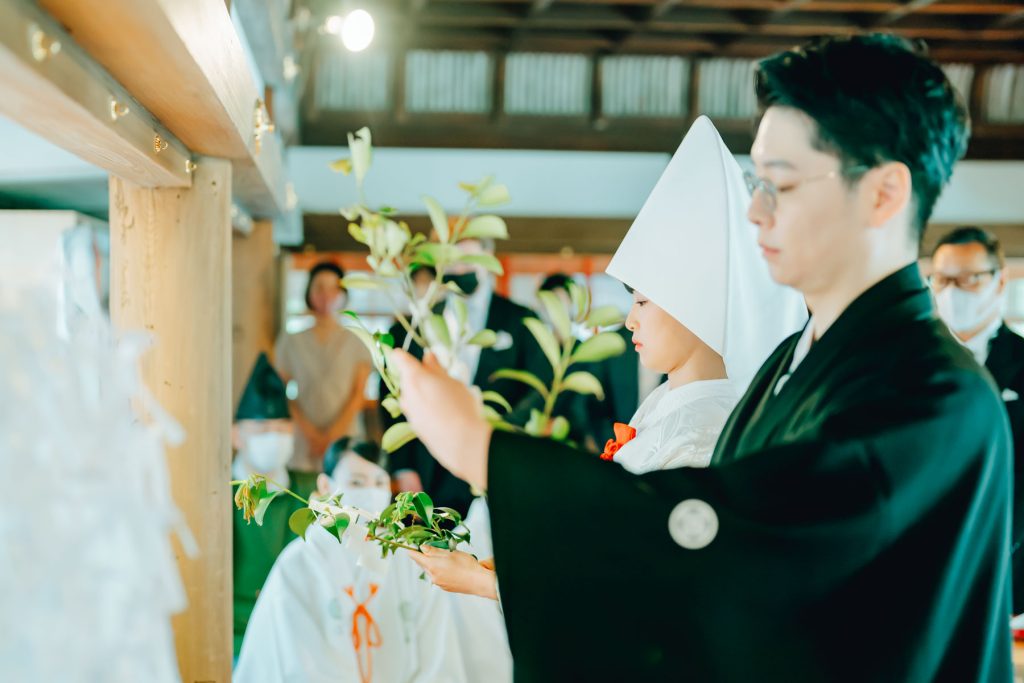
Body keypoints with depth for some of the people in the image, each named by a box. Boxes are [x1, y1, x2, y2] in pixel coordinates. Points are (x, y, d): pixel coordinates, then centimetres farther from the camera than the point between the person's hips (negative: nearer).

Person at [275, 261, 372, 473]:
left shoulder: (357, 342, 8)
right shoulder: (291, 341, 11)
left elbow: (358, 395, 3)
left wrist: (333, 435, -8)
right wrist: (310, 433, -8)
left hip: (346, 438, -1)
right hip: (304, 443, 1)